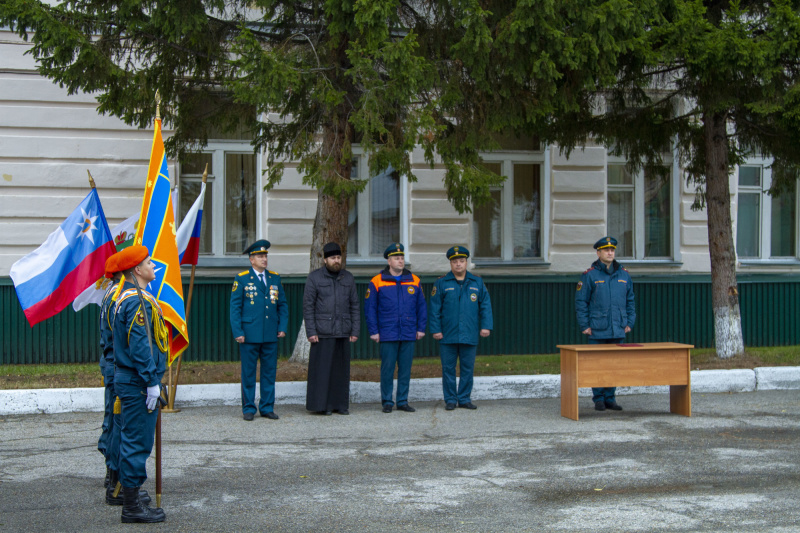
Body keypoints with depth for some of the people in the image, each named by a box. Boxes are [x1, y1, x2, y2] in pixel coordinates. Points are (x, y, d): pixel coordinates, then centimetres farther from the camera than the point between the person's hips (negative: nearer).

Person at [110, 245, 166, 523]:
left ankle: (132, 502, 21)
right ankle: (132, 507, 1)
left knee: (132, 442, 14)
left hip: (127, 379, 11)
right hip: (137, 383, -11)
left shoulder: (126, 296, 15)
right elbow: (140, 346, -21)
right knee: (137, 443, -5)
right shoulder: (137, 300, -17)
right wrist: (152, 383, -19)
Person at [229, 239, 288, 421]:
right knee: (248, 373, 2)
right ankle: (248, 408, 11)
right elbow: (235, 308, -1)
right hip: (250, 335, -3)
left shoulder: (275, 278, 11)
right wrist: (238, 332, -9)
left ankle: (267, 408, 15)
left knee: (269, 372, 7)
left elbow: (282, 305, 13)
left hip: (271, 336, 4)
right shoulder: (241, 279, 0)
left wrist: (282, 327, 3)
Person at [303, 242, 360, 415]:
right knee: (322, 368, -3)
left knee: (342, 369, 6)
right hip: (322, 333, -4)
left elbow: (354, 306, 12)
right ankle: (322, 405, 3)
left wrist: (355, 331, 6)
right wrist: (311, 332, -9)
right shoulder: (314, 278, 0)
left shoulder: (348, 278, 11)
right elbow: (308, 306, -2)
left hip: (343, 333, 4)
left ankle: (340, 404, 13)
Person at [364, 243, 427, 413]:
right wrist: (373, 331, -4)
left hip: (409, 335, 3)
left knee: (405, 369, 6)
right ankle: (387, 402, 10)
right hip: (387, 335, -2)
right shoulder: (377, 282, 0)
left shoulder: (414, 281, 8)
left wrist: (421, 328, 7)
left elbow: (422, 306, 13)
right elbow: (369, 308, 1)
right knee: (387, 369, 0)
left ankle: (402, 401, 14)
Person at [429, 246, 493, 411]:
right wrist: (435, 329, -5)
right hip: (448, 335, -1)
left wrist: (486, 326, -2)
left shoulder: (477, 282, 8)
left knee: (468, 368, 5)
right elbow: (435, 308, 2)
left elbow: (485, 305, 8)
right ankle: (450, 400, 11)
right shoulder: (441, 283, 3)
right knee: (448, 368, 2)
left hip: (469, 335, 1)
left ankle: (464, 399, 14)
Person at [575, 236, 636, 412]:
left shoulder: (624, 275, 9)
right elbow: (581, 301, -2)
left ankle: (610, 399, 14)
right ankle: (598, 399, 8)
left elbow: (630, 301, 15)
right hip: (597, 330, -4)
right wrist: (584, 325, -7)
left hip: (617, 330, 4)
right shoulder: (590, 275, -3)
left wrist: (629, 323, 7)